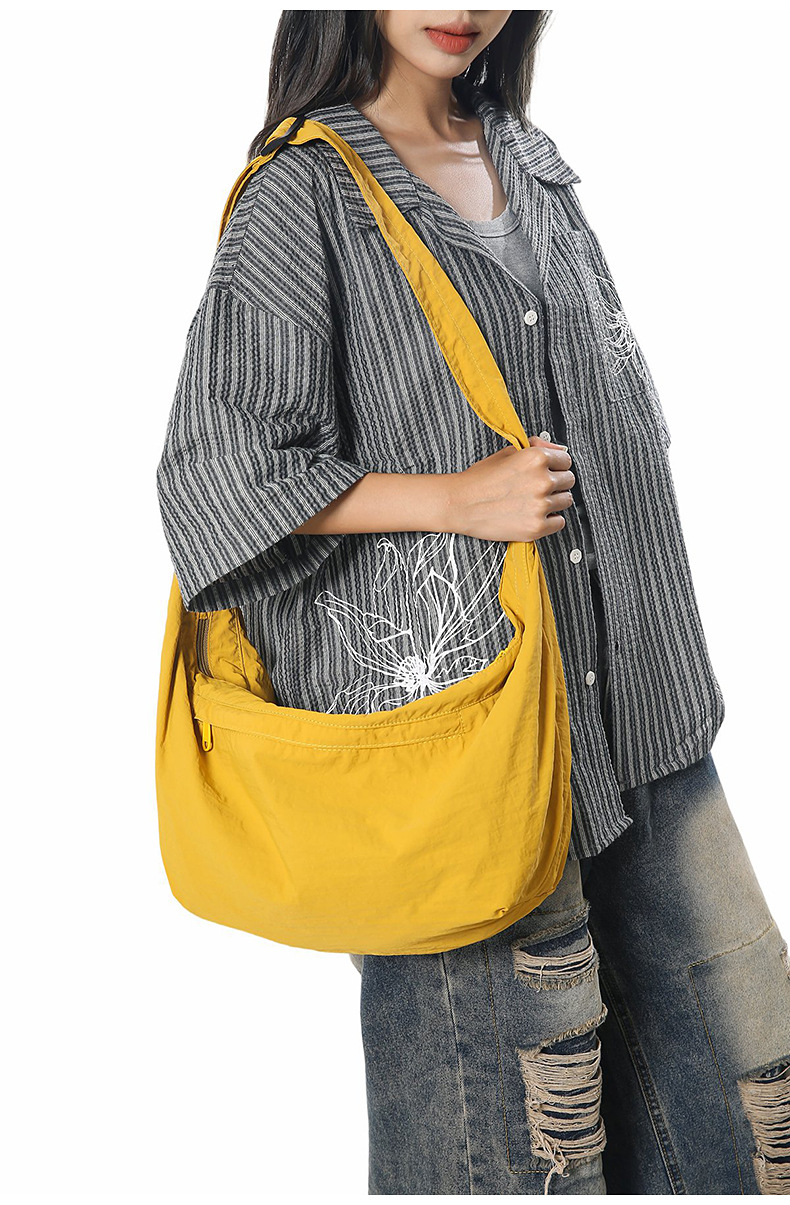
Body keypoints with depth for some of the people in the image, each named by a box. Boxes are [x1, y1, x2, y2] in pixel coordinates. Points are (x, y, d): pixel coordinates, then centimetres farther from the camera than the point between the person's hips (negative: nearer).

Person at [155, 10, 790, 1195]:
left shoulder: (532, 163, 14)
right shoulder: (305, 191, -6)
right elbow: (218, 465, -11)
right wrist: (459, 498, -15)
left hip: (625, 686, 7)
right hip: (446, 693, -6)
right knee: (511, 1023, 4)